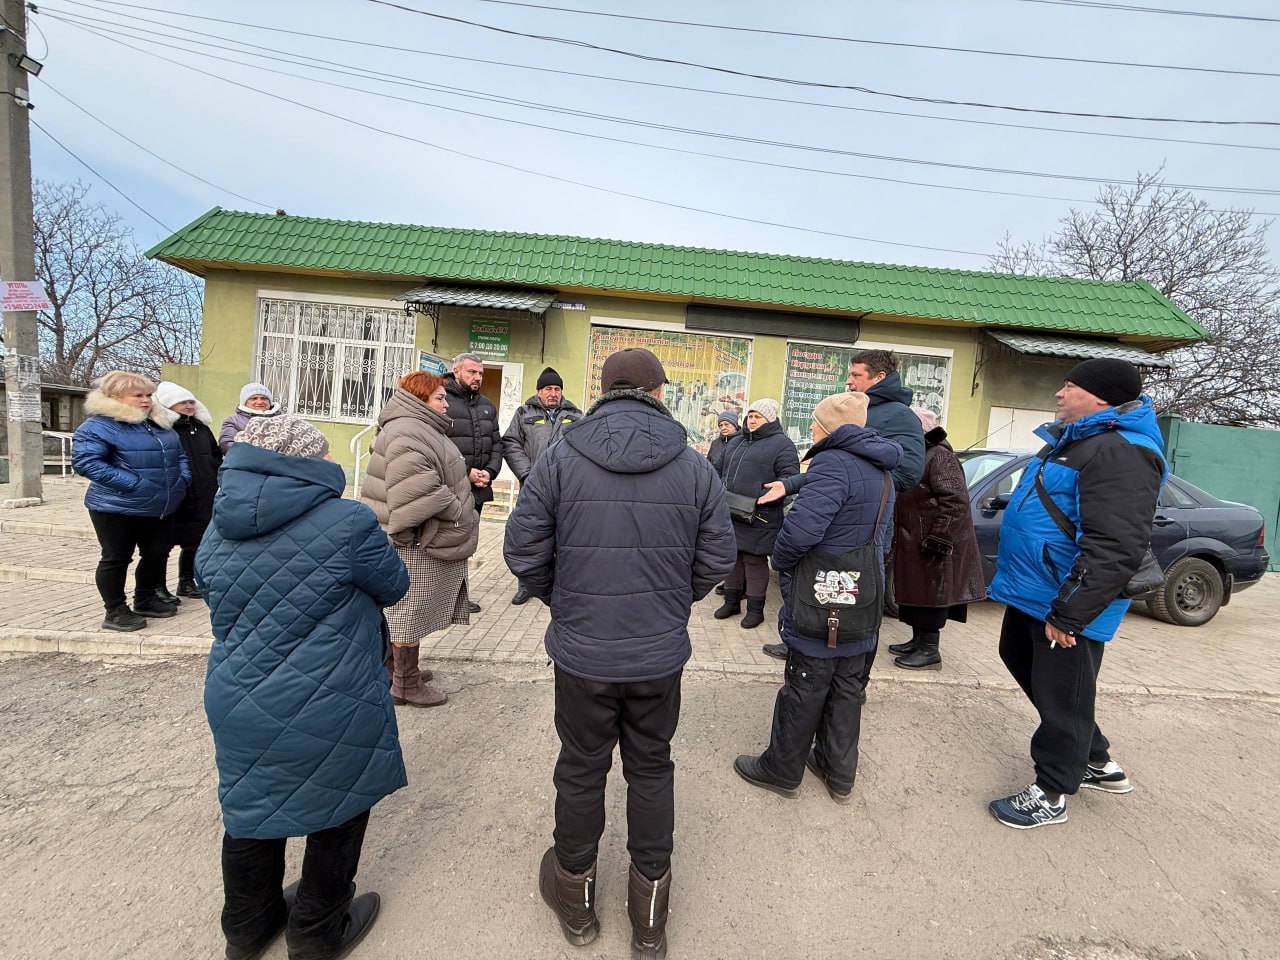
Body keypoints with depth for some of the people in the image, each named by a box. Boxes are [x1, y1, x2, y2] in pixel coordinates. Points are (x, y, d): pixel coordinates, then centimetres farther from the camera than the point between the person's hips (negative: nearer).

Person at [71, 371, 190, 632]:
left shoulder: (159, 425, 12)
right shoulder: (99, 426, -12)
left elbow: (179, 455, 23)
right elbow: (84, 461, -22)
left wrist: (183, 478, 5)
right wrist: (131, 484, -26)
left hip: (161, 508, 7)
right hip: (118, 508, -7)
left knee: (158, 554, 14)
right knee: (116, 558, 4)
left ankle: (146, 599, 32)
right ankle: (115, 611, 16)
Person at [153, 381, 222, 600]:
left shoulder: (201, 427, 13)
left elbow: (216, 455, 22)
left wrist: (216, 479, 13)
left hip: (202, 499, 7)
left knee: (194, 541, 16)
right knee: (164, 543, 6)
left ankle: (187, 582, 30)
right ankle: (158, 587, 19)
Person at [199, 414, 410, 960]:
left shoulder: (217, 531, 0)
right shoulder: (347, 523, -22)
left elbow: (224, 606, 14)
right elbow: (393, 587, -7)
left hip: (238, 704, 6)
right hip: (329, 712, -6)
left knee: (253, 808, 25)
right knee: (338, 812, 18)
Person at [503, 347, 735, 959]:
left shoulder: (560, 460, -11)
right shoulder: (694, 467, -7)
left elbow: (523, 551, -7)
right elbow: (717, 558, -2)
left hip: (581, 651, -1)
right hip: (661, 654, 1)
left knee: (582, 769, 20)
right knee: (651, 769, 21)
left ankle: (575, 893, 45)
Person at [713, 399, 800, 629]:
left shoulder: (781, 444, -5)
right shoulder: (736, 442, 18)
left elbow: (789, 477, -13)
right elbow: (721, 470, 26)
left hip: (759, 518, -7)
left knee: (755, 561, 2)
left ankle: (755, 609, 16)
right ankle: (732, 601, 29)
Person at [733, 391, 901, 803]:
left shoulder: (834, 464, -20)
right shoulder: (880, 472, 11)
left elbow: (802, 526, -31)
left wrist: (781, 561, -12)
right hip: (861, 604, 9)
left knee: (803, 690, 6)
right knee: (847, 688, 18)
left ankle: (781, 770, 24)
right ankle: (839, 773, 33)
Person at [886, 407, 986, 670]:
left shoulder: (939, 456, -16)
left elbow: (955, 502, -23)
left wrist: (938, 540, -24)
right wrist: (896, 536, 17)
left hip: (935, 545, -10)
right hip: (913, 544, 10)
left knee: (931, 594, -1)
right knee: (915, 592, 16)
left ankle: (930, 651, 9)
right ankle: (918, 641, 29)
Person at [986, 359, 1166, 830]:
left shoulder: (1120, 452, -21)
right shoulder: (1077, 440, 13)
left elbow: (1116, 550, -28)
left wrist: (1068, 613, -27)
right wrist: (1020, 581, 25)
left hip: (1064, 604, -11)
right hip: (1031, 593, 11)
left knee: (1061, 697, 6)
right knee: (1024, 665, 24)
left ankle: (1051, 794, 26)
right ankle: (1098, 762, 41)